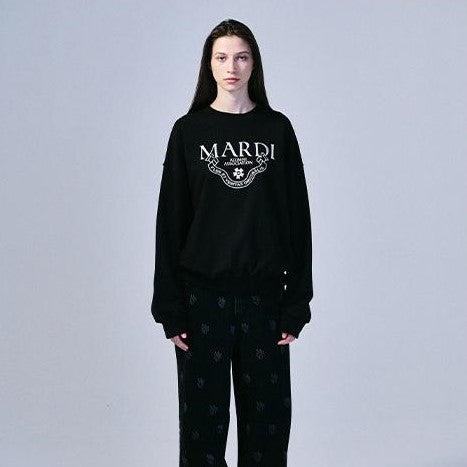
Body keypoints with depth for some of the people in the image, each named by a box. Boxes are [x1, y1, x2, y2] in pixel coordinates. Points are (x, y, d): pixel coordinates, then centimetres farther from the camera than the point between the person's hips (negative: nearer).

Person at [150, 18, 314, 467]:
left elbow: (297, 218, 3)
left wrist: (297, 303, -2)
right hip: (203, 294, -1)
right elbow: (170, 222, 1)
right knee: (203, 415, 6)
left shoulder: (277, 128, 4)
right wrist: (170, 309, -4)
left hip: (264, 295, 1)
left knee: (268, 415, 7)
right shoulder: (188, 130, 2)